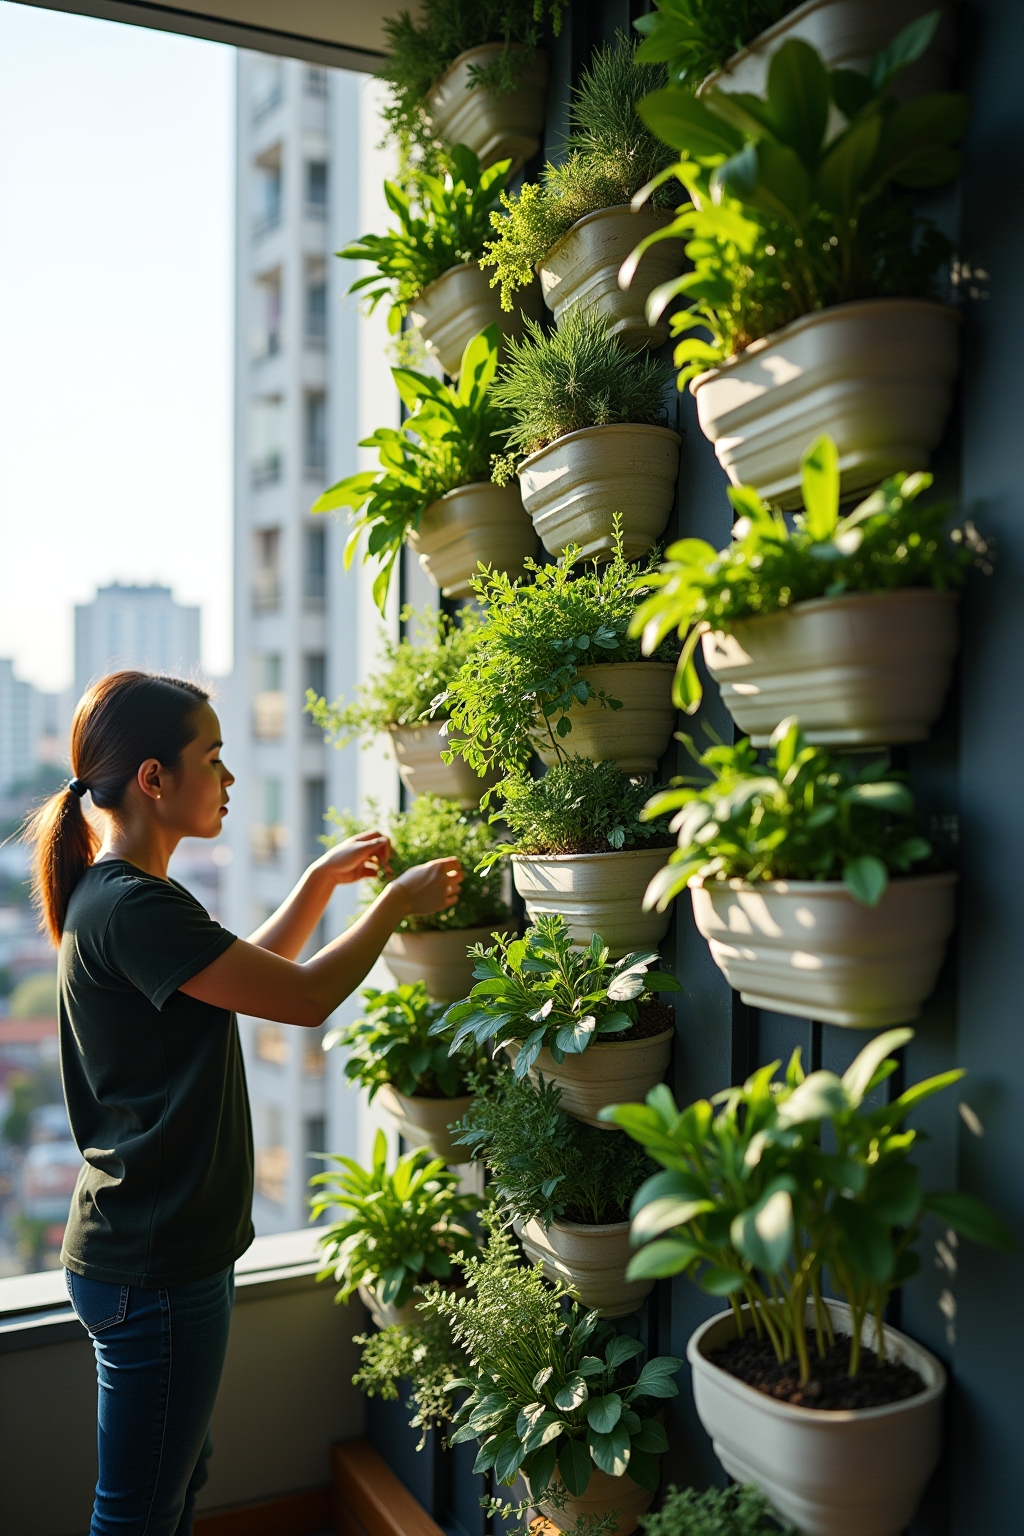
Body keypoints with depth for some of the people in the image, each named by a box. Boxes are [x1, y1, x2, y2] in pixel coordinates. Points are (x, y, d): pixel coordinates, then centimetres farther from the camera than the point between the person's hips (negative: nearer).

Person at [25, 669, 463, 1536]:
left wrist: (324, 879, 12)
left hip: (161, 1245, 10)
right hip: (151, 1268, -10)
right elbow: (306, 997, -22)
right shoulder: (131, 909, -25)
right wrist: (397, 902, -8)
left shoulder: (114, 894, 7)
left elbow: (248, 973, 19)